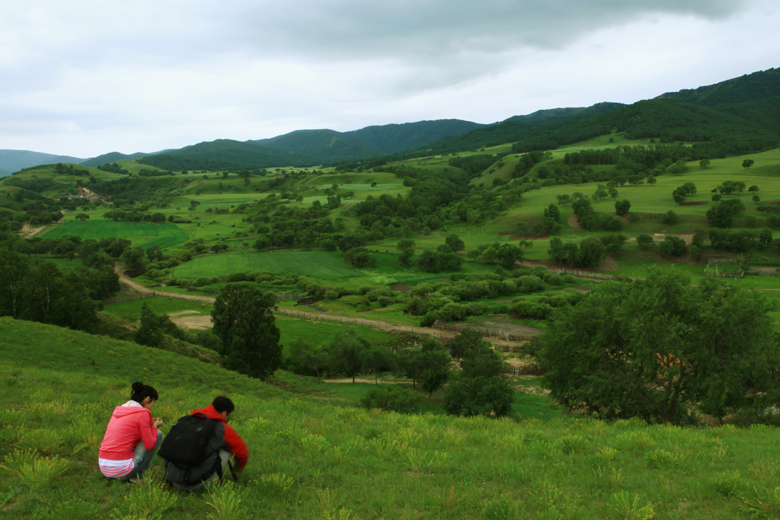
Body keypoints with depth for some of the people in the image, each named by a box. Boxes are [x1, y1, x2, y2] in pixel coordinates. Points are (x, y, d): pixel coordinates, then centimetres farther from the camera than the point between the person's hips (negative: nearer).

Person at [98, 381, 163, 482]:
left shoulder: (118, 410, 15)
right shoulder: (142, 413, -8)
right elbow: (149, 445, -6)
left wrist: (149, 424, 24)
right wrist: (154, 426, 11)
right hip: (121, 469, -8)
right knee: (158, 434, 8)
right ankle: (136, 476, 6)